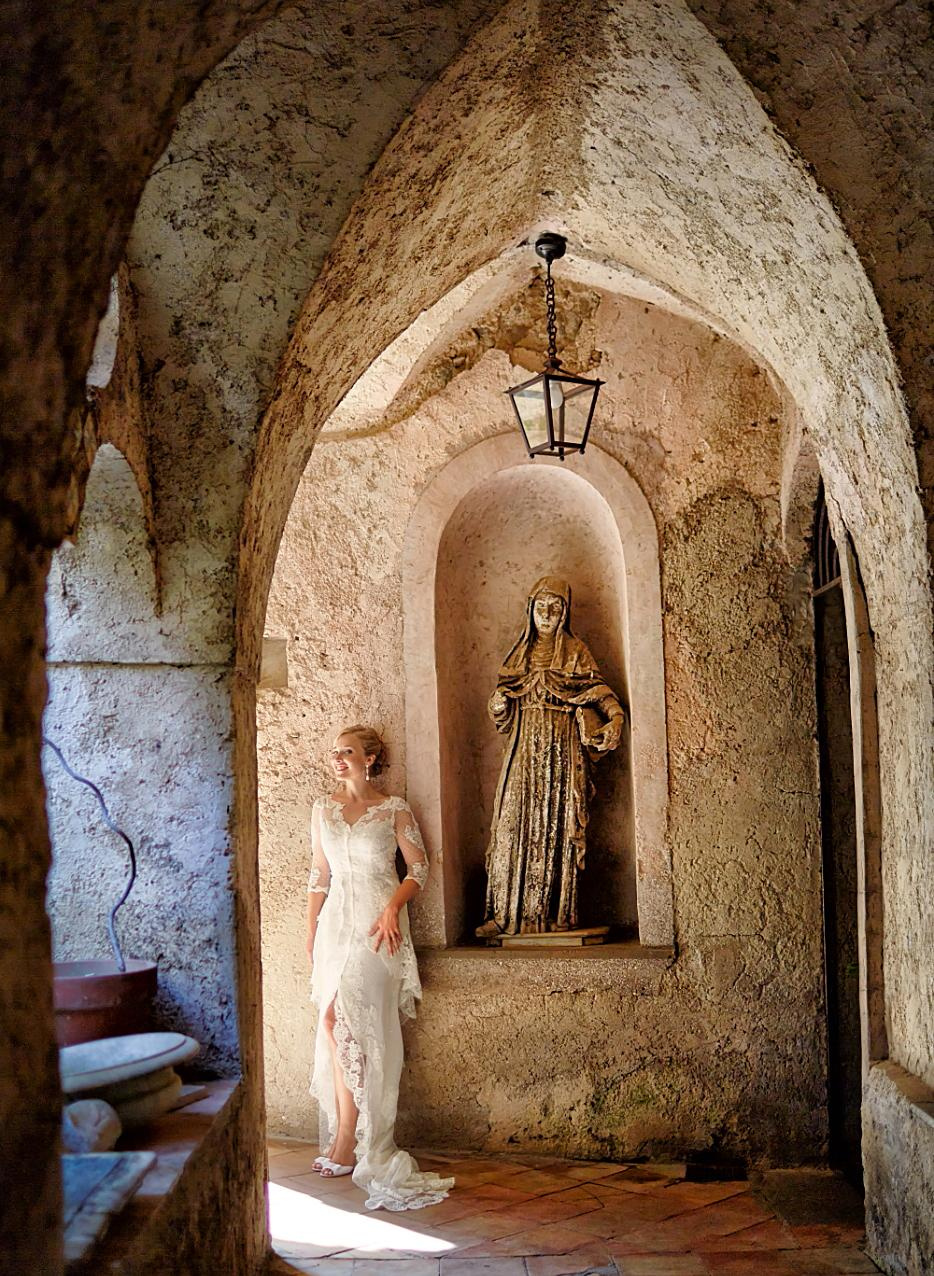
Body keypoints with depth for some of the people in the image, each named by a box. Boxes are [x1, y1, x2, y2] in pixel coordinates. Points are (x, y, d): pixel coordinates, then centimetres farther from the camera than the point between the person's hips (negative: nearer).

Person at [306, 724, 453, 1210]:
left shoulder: (394, 810, 0)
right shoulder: (323, 808, 12)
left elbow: (419, 869, 1)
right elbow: (319, 874, 14)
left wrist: (393, 906, -14)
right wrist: (311, 930, 10)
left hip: (377, 923, -4)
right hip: (336, 921, 4)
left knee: (341, 1020, -12)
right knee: (341, 1025, 1)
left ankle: (346, 1141, -3)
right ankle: (347, 1142, 9)